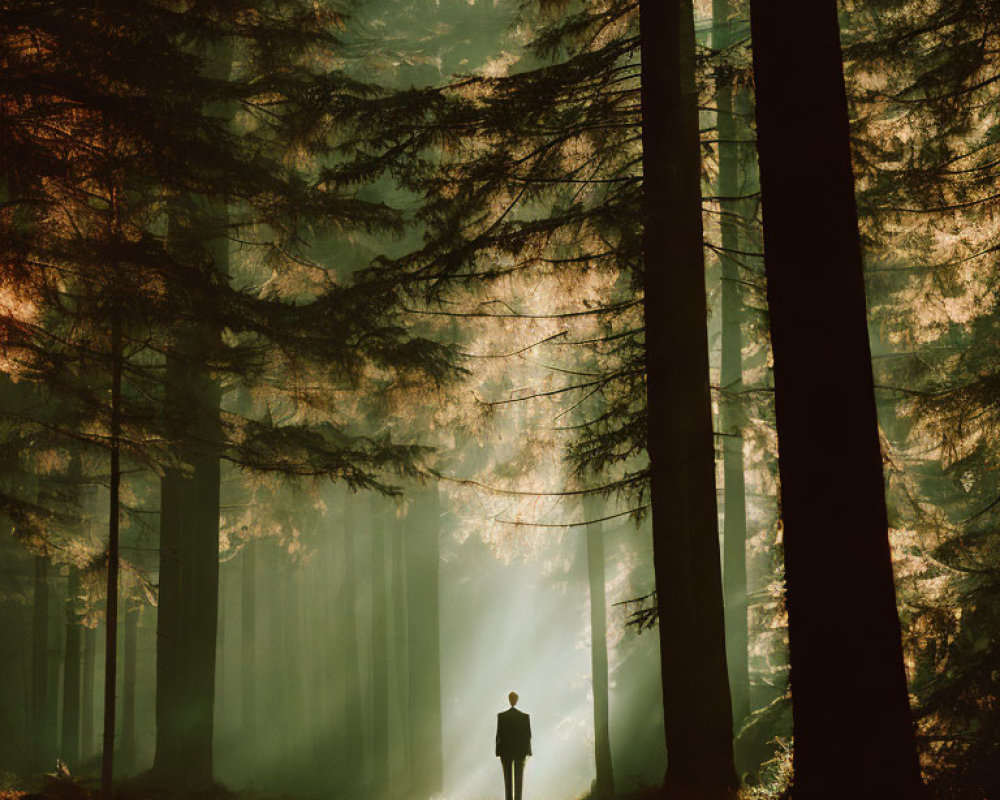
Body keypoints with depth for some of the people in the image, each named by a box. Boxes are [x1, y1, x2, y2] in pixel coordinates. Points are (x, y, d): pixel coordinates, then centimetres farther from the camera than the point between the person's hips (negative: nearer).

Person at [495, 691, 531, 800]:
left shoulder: (501, 716, -6)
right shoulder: (525, 716, -4)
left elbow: (499, 735, -5)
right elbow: (528, 735, -2)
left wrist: (498, 752, 2)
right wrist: (527, 752, 6)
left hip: (506, 751, 0)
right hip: (520, 751, 0)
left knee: (508, 779, 7)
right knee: (518, 779, 3)